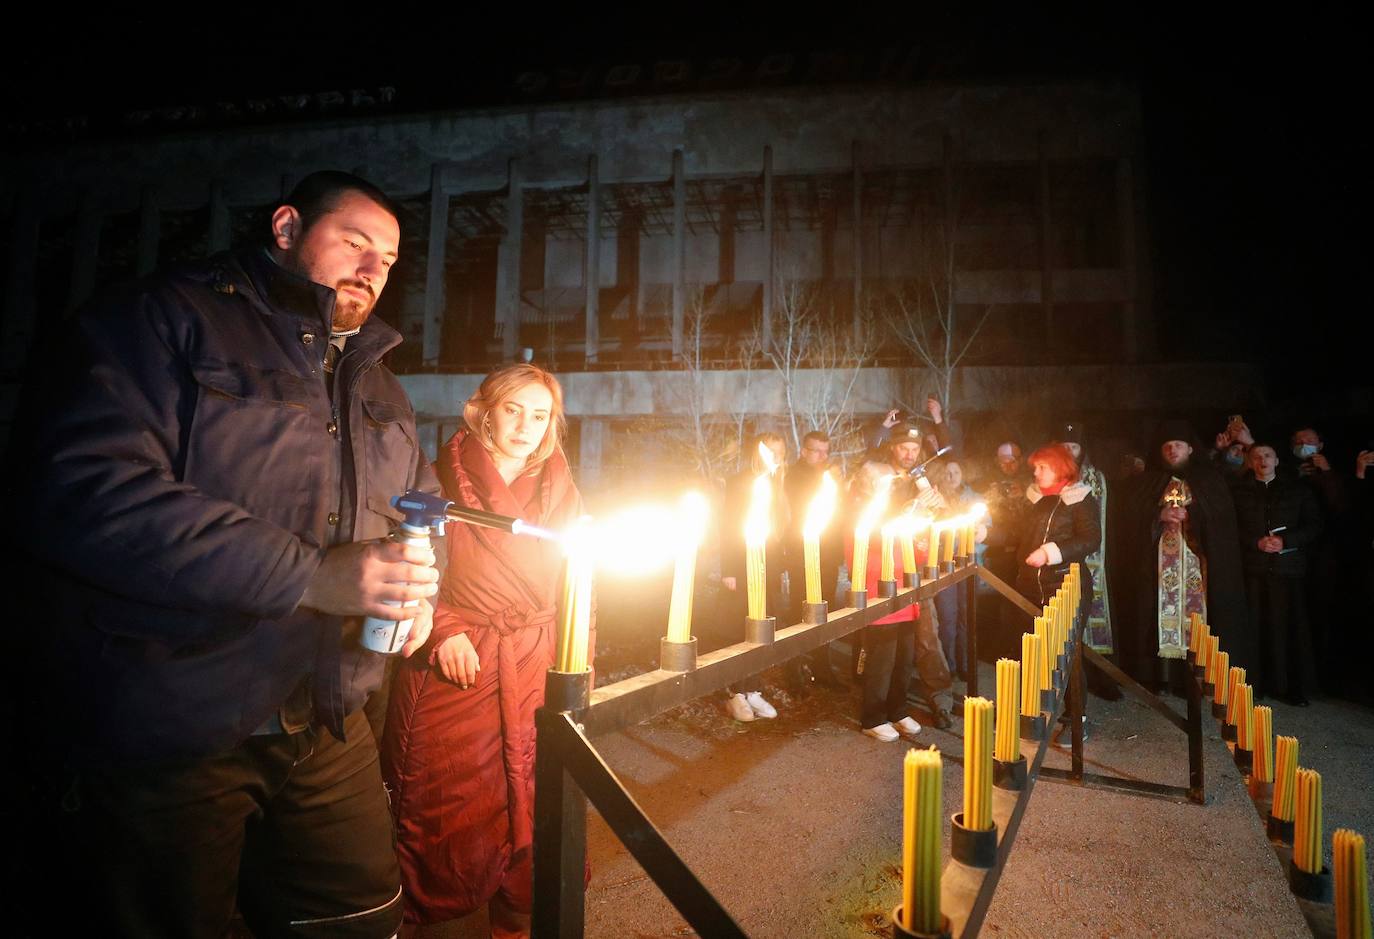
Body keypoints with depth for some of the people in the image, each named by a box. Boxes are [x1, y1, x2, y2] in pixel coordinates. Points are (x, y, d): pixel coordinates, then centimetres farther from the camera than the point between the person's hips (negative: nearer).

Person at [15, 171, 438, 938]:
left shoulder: (377, 385, 14)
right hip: (163, 739, -5)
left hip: (328, 732, 6)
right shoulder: (166, 322, -7)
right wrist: (310, 575, -26)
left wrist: (417, 584, -1)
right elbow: (87, 491, -22)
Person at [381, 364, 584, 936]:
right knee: (447, 801, 4)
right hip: (453, 666, -2)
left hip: (535, 668, 3)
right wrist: (443, 632, -11)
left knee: (528, 798, 4)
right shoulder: (447, 477, 0)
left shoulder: (561, 490, 10)